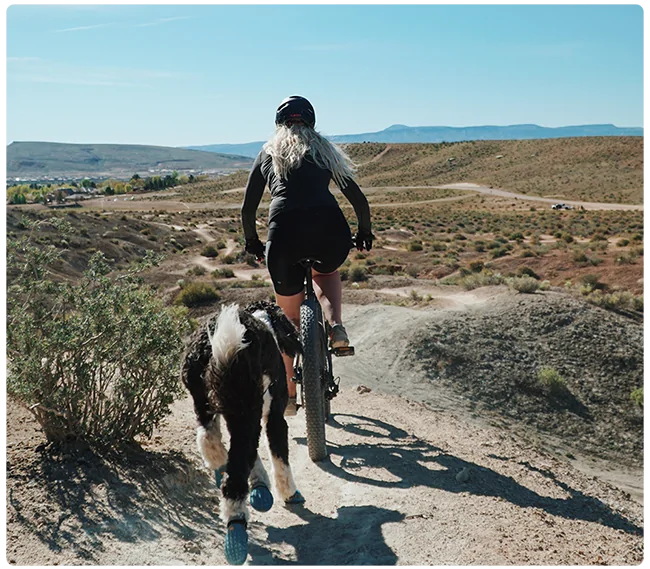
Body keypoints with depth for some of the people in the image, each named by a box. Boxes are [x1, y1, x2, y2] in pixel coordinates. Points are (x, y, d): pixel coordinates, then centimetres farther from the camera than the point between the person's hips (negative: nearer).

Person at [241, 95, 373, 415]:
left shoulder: (268, 152, 25)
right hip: (330, 228, 1)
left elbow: (247, 210, 21)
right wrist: (364, 234, 35)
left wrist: (253, 244, 36)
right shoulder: (326, 150, 24)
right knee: (327, 274, 36)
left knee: (289, 319, 19)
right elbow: (359, 199, 20)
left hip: (285, 232, 0)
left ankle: (288, 395, 25)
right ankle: (335, 326, 8)